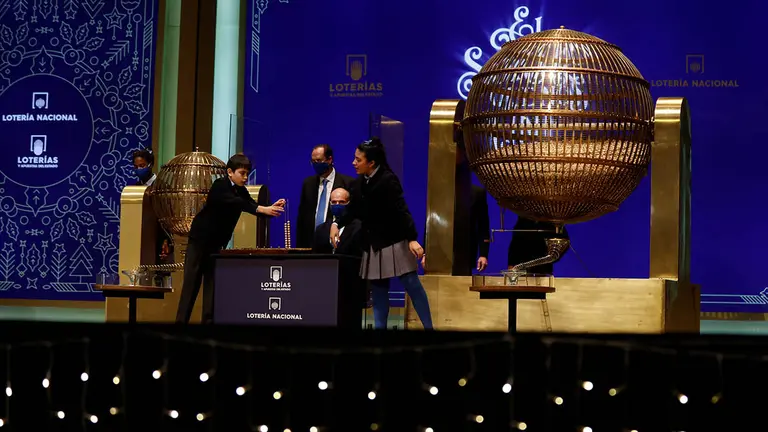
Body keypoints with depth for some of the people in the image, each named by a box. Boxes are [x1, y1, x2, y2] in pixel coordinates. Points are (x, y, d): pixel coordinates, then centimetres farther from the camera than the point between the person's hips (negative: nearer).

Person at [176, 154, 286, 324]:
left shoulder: (241, 190, 2)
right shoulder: (220, 186, -19)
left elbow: (251, 205, -9)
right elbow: (235, 202, -37)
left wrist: (271, 209, -30)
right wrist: (262, 209, -48)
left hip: (217, 243, 6)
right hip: (200, 239, -6)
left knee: (213, 281, 2)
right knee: (192, 281, -6)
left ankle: (209, 320, 2)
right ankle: (181, 320, -3)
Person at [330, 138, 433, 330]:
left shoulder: (388, 180, -17)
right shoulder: (359, 183, 5)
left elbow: (401, 212, -22)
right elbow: (353, 211, 14)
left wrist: (412, 239, -28)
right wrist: (336, 224, -3)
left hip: (394, 242, -7)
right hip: (373, 245, 8)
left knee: (412, 285, -4)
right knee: (378, 290, 10)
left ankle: (428, 327, 0)